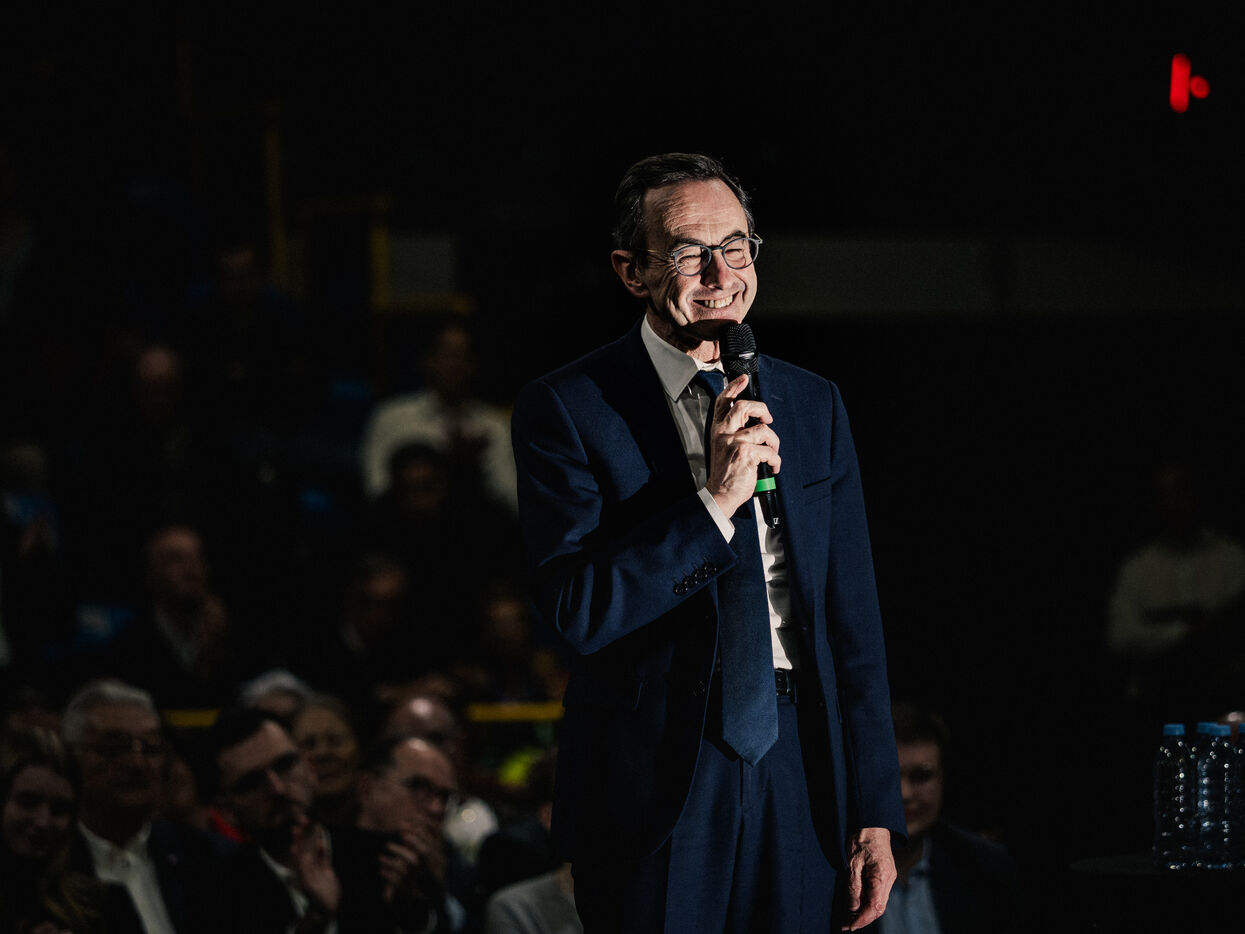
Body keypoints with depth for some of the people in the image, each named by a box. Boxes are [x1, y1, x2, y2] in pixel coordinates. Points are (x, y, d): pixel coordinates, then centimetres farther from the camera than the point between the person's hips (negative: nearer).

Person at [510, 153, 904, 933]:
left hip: (799, 777, 4)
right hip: (656, 776, -4)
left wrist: (876, 814, 6)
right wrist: (716, 501, -21)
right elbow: (578, 611, -14)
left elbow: (854, 624, 10)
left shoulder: (814, 406, 10)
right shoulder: (566, 410, -4)